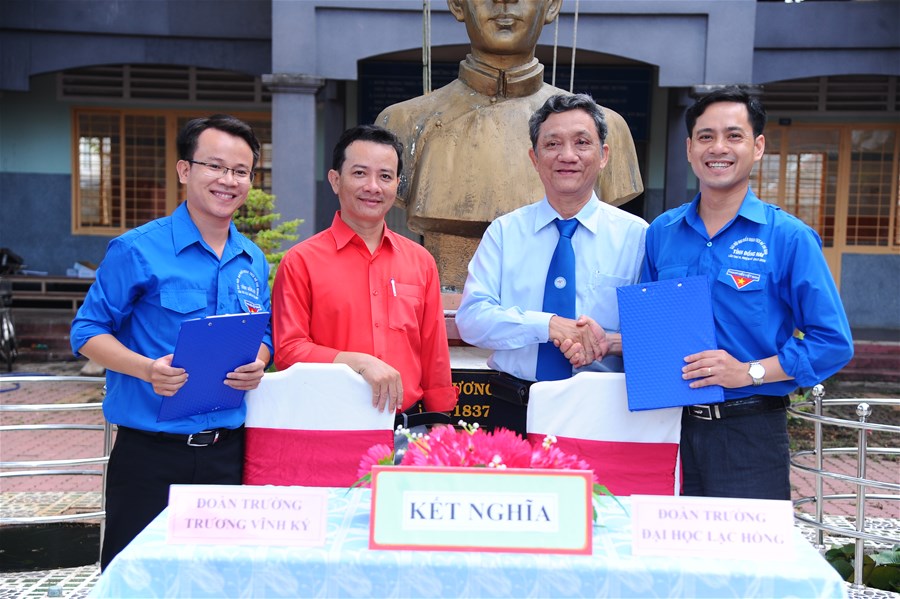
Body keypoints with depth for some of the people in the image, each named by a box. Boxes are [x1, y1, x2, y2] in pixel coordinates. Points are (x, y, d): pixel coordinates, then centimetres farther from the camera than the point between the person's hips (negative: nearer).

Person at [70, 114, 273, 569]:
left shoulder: (254, 262, 9)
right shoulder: (137, 250, -7)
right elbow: (88, 331, -5)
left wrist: (256, 365, -6)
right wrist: (147, 369, -21)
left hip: (228, 449, 5)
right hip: (150, 451, -4)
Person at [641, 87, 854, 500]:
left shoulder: (788, 238, -7)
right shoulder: (661, 233, 6)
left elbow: (833, 342, -8)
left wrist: (749, 372, -17)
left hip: (749, 434, -3)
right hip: (673, 427, 4)